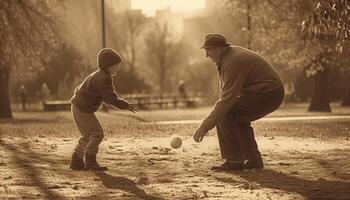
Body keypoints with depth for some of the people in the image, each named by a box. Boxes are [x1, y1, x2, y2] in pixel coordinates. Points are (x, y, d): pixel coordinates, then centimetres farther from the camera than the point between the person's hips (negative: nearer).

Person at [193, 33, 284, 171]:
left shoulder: (233, 62, -21)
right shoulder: (226, 57, 12)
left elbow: (227, 99, -26)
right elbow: (224, 94, 16)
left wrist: (206, 125, -26)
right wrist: (209, 122, 8)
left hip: (268, 94, -11)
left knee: (225, 115, -16)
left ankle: (235, 161, -12)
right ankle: (253, 160, 21)